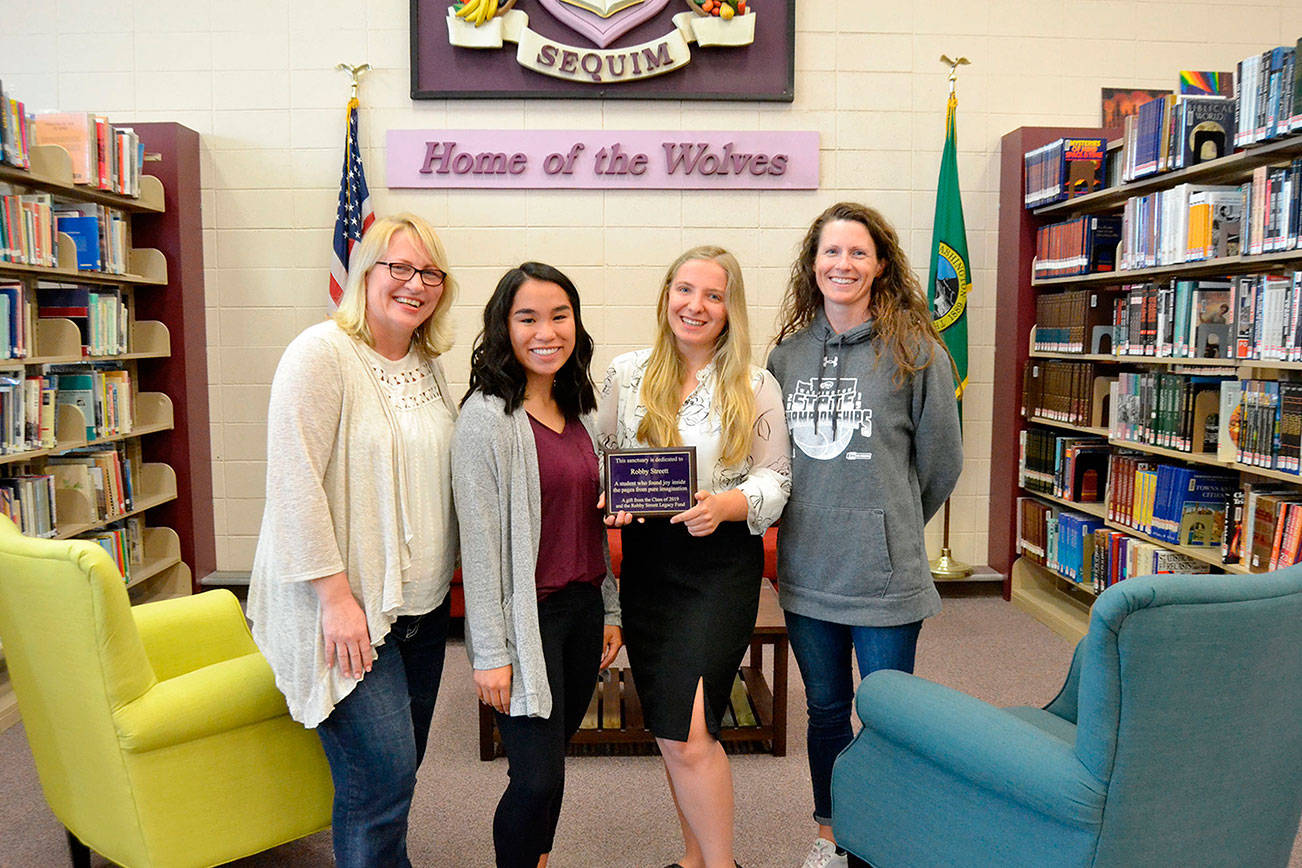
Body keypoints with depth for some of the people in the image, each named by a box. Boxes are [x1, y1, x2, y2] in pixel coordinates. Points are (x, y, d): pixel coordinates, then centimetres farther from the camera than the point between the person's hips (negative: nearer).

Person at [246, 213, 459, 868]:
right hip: (347, 603, -7)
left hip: (421, 601, 7)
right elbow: (296, 482, -18)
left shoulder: (430, 363, 10)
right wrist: (336, 595, -20)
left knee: (397, 769, 15)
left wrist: (442, 577, 14)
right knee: (383, 772, -8)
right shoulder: (321, 354, -13)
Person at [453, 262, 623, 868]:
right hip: (527, 616, -7)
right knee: (538, 778, -2)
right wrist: (490, 653, -15)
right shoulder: (487, 417, -13)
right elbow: (479, 541, -15)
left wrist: (610, 610, 15)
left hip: (583, 608, 7)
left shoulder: (579, 412, 10)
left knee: (551, 759, 16)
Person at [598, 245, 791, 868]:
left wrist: (726, 505, -20)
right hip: (646, 563, 4)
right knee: (673, 731, 14)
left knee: (686, 734, -11)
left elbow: (776, 477, -1)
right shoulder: (627, 373, 5)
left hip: (722, 565, -3)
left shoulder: (755, 386, -1)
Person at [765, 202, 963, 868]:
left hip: (883, 574, -4)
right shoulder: (788, 351, 5)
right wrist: (812, 520, 11)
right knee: (825, 711, 20)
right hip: (805, 570, 4)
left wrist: (887, 525, 10)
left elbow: (941, 462, 1)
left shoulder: (916, 351, -8)